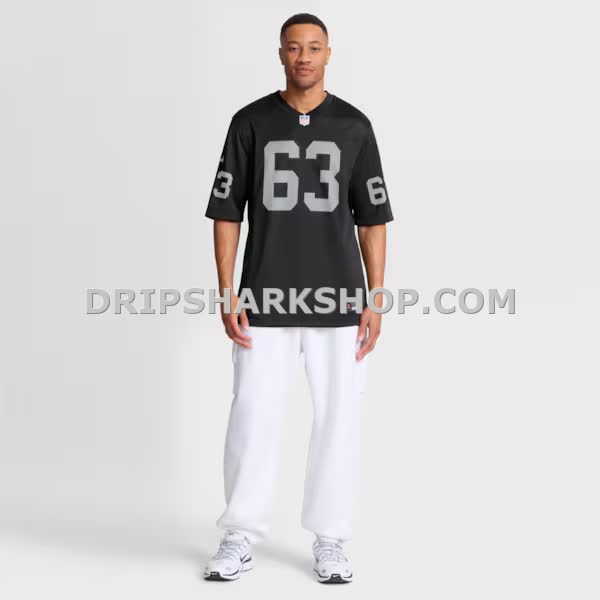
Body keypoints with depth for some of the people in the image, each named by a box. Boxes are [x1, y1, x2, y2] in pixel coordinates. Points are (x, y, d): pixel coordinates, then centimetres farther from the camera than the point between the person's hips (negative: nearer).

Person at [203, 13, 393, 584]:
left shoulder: (354, 125, 4)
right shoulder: (250, 122, 3)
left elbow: (372, 218, 5)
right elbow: (227, 212, 4)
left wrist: (376, 301, -2)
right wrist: (227, 296, -4)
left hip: (338, 302, 0)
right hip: (265, 302, 0)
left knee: (337, 419, 3)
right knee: (252, 417, -1)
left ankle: (330, 542, 15)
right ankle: (241, 538, 12)